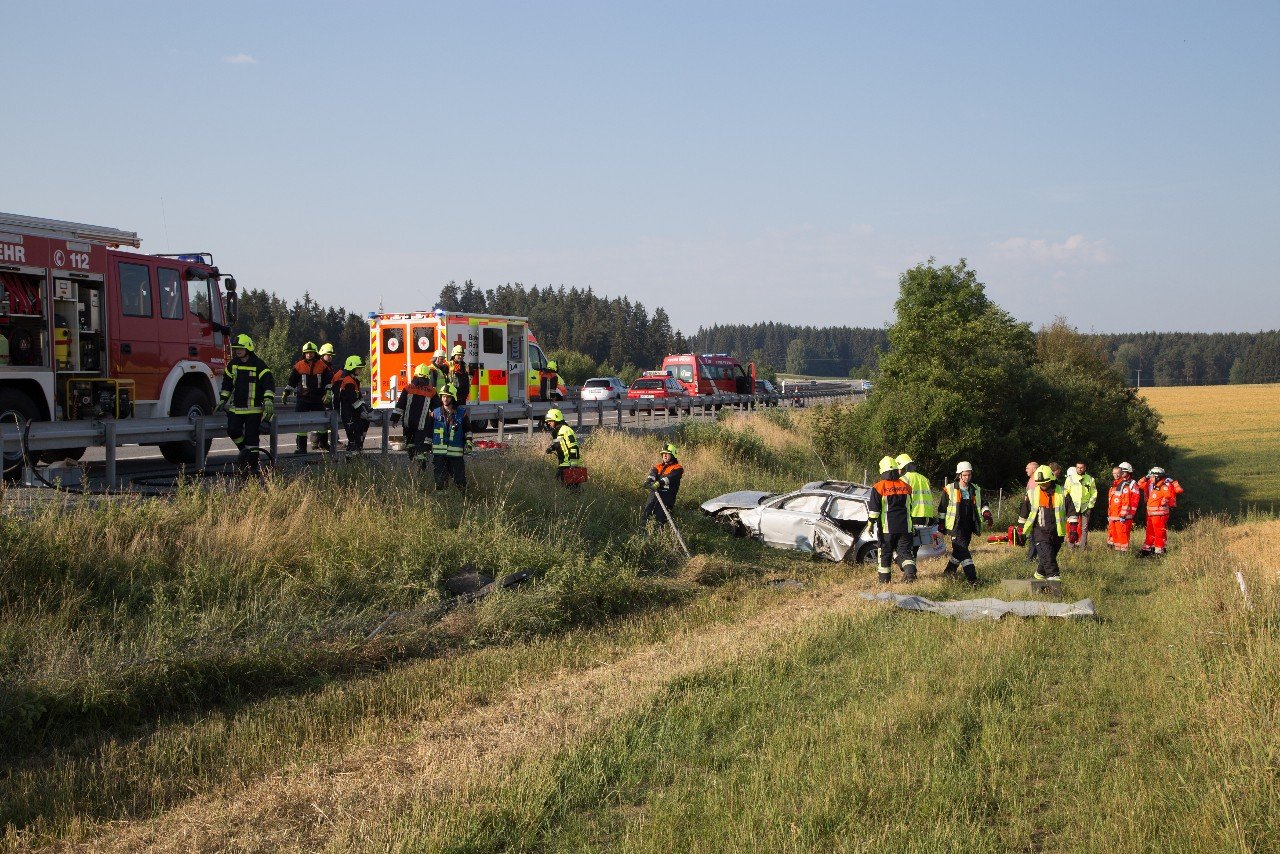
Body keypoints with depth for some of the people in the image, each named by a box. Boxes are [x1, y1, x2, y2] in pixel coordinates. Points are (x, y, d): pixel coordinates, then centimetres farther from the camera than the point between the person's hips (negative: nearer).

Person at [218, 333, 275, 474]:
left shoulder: (259, 365, -6)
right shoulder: (233, 364, 10)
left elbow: (269, 382, -10)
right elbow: (226, 383, 21)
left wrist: (268, 400, -21)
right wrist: (222, 400, 18)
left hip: (254, 409, -4)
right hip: (236, 407, 4)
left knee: (252, 436, -3)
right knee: (233, 430, -12)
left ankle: (252, 465, 5)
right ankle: (244, 450, 16)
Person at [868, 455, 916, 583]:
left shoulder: (878, 487, -7)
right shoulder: (906, 486, 7)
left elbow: (874, 509, -9)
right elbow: (911, 507, 17)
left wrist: (871, 523, -1)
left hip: (887, 527, -3)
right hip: (905, 527, 3)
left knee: (885, 552, 9)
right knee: (904, 550, 4)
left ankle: (884, 578, 15)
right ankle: (910, 571, -20)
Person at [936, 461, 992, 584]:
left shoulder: (976, 490, 11)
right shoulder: (949, 489, -1)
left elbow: (983, 504, 17)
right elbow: (942, 509, 5)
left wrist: (986, 514, -4)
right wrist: (941, 524, 5)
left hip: (969, 526, 5)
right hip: (956, 526, -5)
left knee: (959, 550, 13)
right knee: (963, 551, -15)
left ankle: (948, 572, 32)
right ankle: (972, 577, -19)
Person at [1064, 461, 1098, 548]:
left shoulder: (1090, 479, 6)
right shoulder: (1070, 478, 2)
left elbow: (1094, 493, 10)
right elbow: (1066, 492, 5)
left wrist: (1090, 505, 1)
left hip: (1085, 507, 2)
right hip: (1073, 506, -2)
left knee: (1084, 528, 6)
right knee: (1073, 526, -14)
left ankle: (1083, 546, 12)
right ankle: (1071, 543, -8)